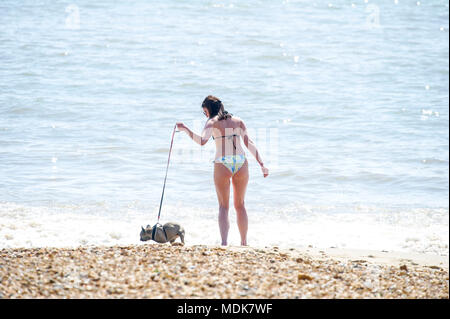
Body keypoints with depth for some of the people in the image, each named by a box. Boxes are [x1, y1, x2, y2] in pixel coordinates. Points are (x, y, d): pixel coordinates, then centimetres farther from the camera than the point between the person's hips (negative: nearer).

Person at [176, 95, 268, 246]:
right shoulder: (238, 121, 15)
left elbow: (202, 141, -14)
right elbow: (249, 143, 6)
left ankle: (224, 242, -11)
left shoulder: (212, 122, 4)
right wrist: (261, 164, 2)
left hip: (223, 164, -3)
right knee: (240, 205, 17)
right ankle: (244, 242, 20)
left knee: (223, 206, 5)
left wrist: (185, 129, -10)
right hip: (241, 162, 3)